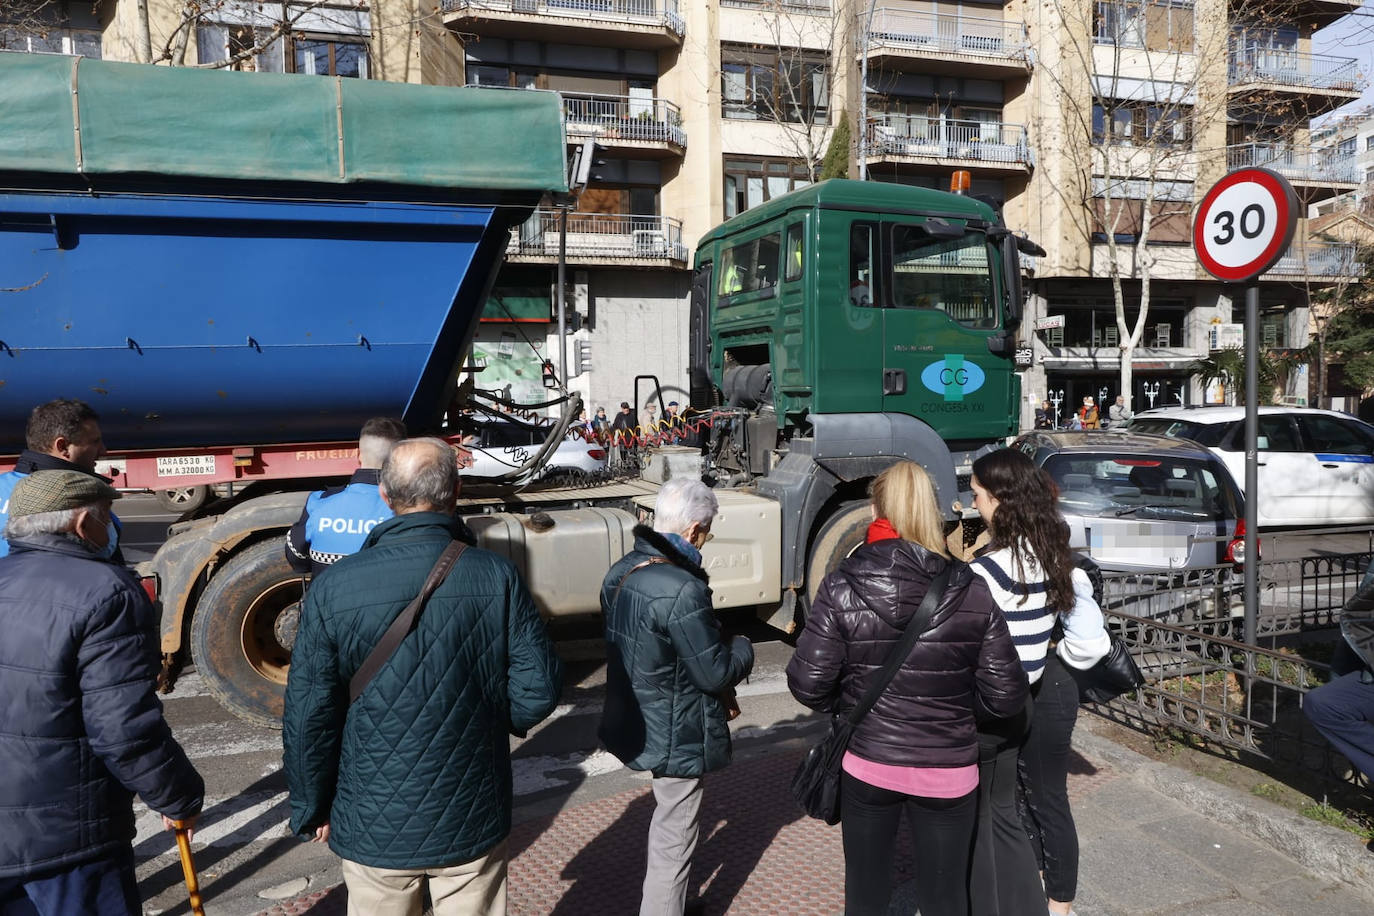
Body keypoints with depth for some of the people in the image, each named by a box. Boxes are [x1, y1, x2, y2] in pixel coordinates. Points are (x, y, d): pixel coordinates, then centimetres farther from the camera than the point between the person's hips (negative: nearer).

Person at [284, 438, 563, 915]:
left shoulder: (333, 588, -15)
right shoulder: (497, 577, -14)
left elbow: (308, 715, -9)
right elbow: (538, 689, -11)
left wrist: (312, 810, 6)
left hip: (376, 827, 0)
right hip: (474, 821, 0)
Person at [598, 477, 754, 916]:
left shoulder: (621, 572, -1)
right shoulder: (681, 589, -30)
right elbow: (716, 671, -23)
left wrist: (718, 691, 11)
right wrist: (743, 647, -1)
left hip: (637, 726, 10)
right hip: (675, 737, -10)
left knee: (666, 823, 29)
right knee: (674, 842, 8)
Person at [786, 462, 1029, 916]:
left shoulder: (841, 587, -13)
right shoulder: (970, 591, -10)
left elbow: (808, 683, -14)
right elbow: (1006, 695, -8)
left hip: (867, 764, 0)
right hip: (949, 771, 1)